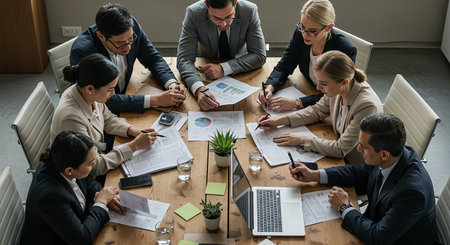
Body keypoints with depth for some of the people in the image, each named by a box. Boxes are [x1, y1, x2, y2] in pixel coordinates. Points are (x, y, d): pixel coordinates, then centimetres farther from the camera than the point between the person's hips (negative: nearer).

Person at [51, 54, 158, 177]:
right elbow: (95, 167, -27)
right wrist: (135, 145, -25)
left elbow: (108, 119, 9)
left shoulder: (89, 94, -13)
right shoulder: (71, 118, -35)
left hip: (99, 153, 7)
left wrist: (135, 131, -8)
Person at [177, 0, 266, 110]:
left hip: (239, 73, 1)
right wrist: (199, 89, -48)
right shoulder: (194, 13, -25)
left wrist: (223, 68, -33)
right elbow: (184, 59, -28)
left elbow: (259, 56, -20)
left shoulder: (250, 11, -23)